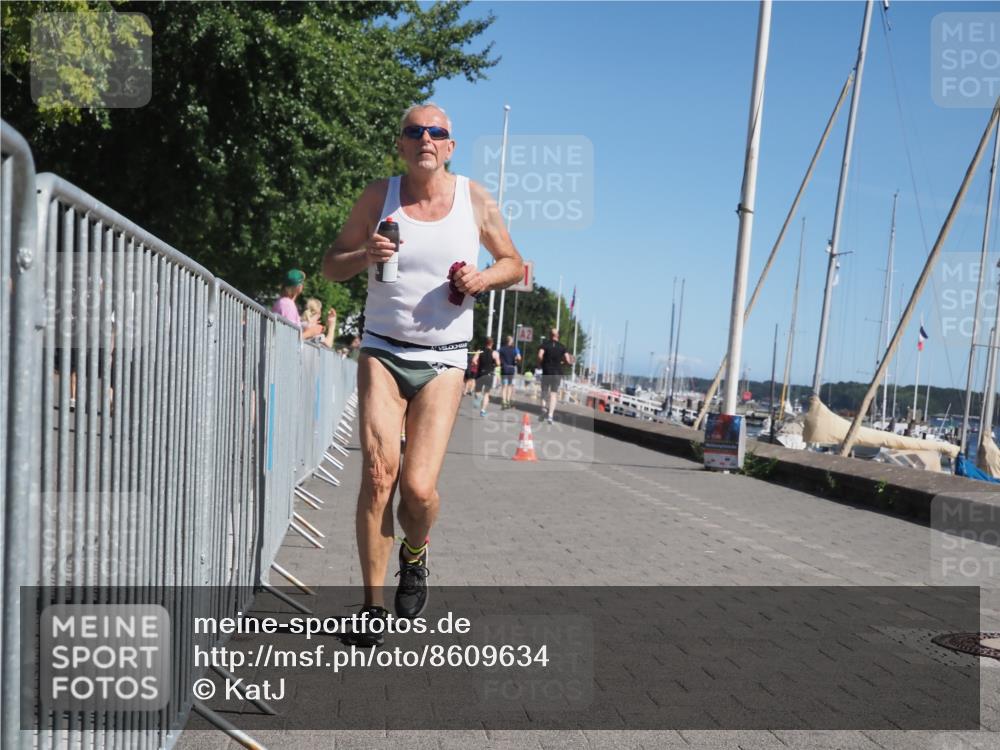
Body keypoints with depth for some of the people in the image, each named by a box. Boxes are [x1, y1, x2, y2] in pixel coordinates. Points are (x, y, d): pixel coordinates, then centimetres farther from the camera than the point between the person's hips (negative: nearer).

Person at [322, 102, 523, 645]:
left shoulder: (475, 200, 3)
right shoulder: (379, 197, 2)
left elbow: (514, 264, 14)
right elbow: (331, 264, 8)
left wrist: (484, 277, -8)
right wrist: (364, 255, -14)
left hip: (443, 360, 0)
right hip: (382, 351, 0)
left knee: (419, 487, -12)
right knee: (378, 473, -13)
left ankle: (415, 555, 25)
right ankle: (372, 604, 3)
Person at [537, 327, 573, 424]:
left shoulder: (545, 344, -1)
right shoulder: (562, 347, 4)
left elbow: (540, 356, -17)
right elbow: (568, 361, -3)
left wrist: (541, 363, 1)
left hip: (546, 372, -1)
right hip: (558, 373, 1)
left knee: (544, 390, 18)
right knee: (554, 394, 4)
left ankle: (544, 405, -8)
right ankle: (550, 415, -5)